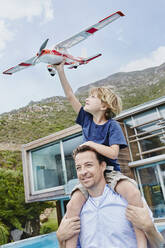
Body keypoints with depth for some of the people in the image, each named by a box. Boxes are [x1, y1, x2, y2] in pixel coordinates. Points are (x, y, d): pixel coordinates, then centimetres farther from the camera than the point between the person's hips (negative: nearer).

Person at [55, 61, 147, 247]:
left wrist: (89, 143, -17)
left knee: (134, 193, -31)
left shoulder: (112, 125, -6)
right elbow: (70, 96, 5)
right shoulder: (87, 119, 6)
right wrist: (60, 70, 2)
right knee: (72, 205, -20)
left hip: (110, 171, -3)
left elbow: (113, 153, -19)